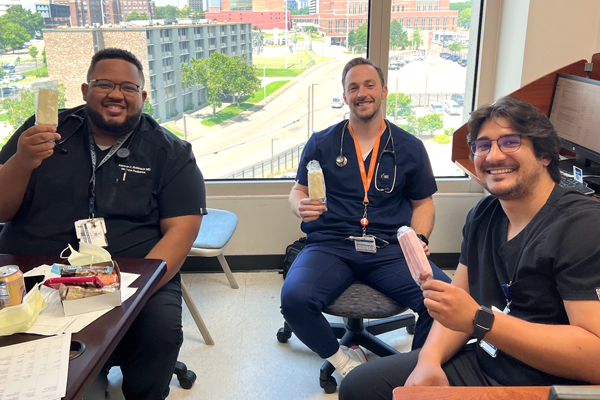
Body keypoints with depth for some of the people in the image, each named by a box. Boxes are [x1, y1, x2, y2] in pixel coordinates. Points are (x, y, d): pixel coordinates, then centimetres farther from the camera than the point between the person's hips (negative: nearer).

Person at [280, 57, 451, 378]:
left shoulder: (409, 147, 12)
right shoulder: (320, 143, 11)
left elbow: (422, 203, 17)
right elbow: (298, 191, 14)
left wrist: (419, 238, -3)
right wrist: (300, 206, -10)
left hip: (389, 249, 1)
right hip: (329, 246, 0)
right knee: (295, 298, -31)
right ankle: (342, 359, 1)